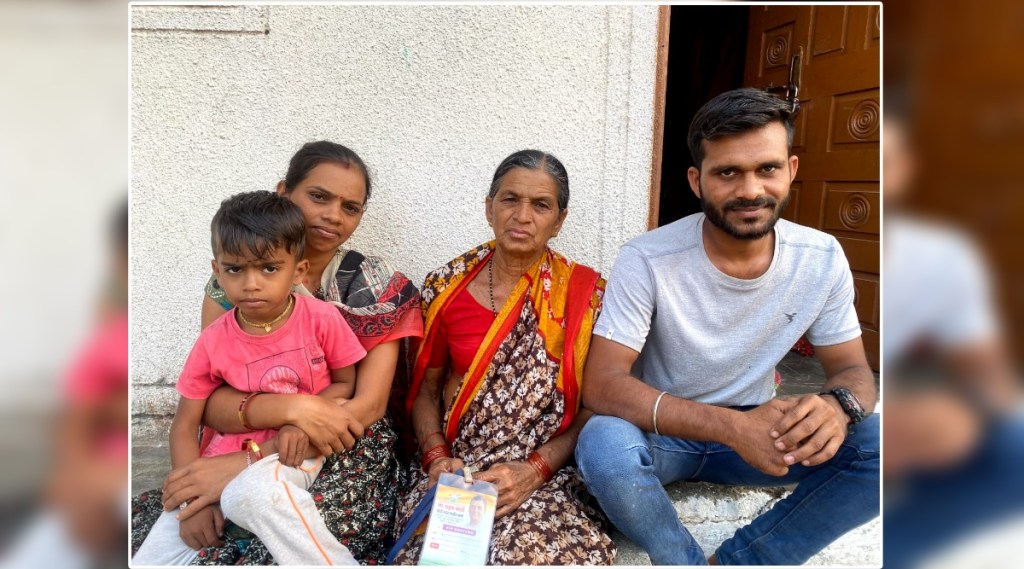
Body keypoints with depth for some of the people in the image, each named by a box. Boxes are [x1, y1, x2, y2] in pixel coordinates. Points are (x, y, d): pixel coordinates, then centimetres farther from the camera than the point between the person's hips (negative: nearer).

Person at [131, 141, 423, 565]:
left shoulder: (378, 286, -3)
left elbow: (369, 405, -11)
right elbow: (208, 402, -6)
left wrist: (246, 464, -20)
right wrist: (292, 407, -27)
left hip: (345, 456, -2)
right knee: (143, 531, -22)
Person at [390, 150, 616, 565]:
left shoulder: (584, 293, -2)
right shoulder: (445, 288, 3)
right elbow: (426, 388, 11)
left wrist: (535, 469, -13)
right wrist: (436, 458, -5)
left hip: (547, 475, -1)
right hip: (454, 471, 2)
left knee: (541, 552, -30)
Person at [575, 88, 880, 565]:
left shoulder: (823, 259, -9)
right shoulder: (646, 260, -21)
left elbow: (852, 369, -1)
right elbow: (601, 386, -25)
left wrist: (838, 405, -28)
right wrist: (730, 426, -37)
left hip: (754, 431, 4)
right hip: (662, 434, -3)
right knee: (604, 447, -35)